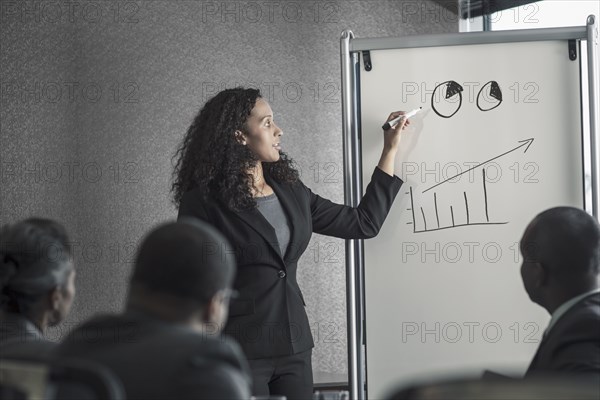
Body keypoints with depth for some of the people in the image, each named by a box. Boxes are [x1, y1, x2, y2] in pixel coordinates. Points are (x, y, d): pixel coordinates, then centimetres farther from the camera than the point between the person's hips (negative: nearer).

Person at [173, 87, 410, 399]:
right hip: (240, 351, -6)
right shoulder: (205, 201, -9)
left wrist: (390, 150, 18)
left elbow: (364, 223, 16)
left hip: (294, 347, 6)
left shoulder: (290, 192, 11)